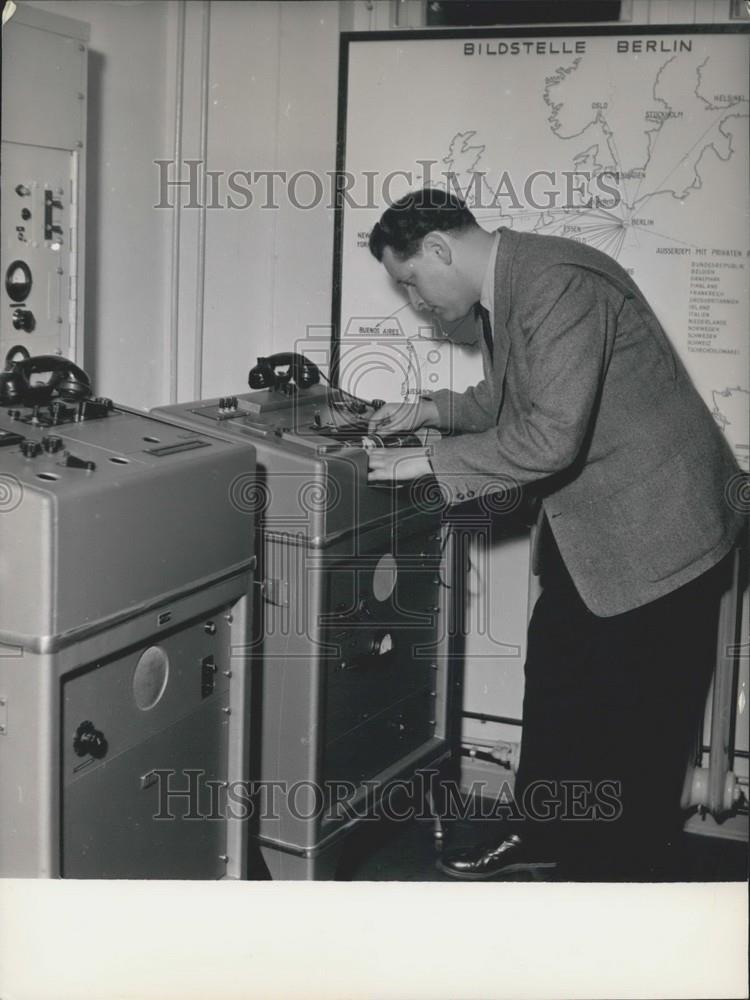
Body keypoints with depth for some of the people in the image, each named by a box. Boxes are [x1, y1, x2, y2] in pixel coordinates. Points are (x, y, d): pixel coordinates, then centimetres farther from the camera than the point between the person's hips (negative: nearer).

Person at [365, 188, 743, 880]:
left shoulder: (558, 284, -25)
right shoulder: (500, 293, 6)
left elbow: (551, 436, -30)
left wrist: (431, 461, -21)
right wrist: (434, 411, 5)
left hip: (656, 530, -10)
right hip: (585, 531, 10)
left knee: (636, 726, 2)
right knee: (553, 684, 21)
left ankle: (621, 875, 19)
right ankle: (546, 833, 40)